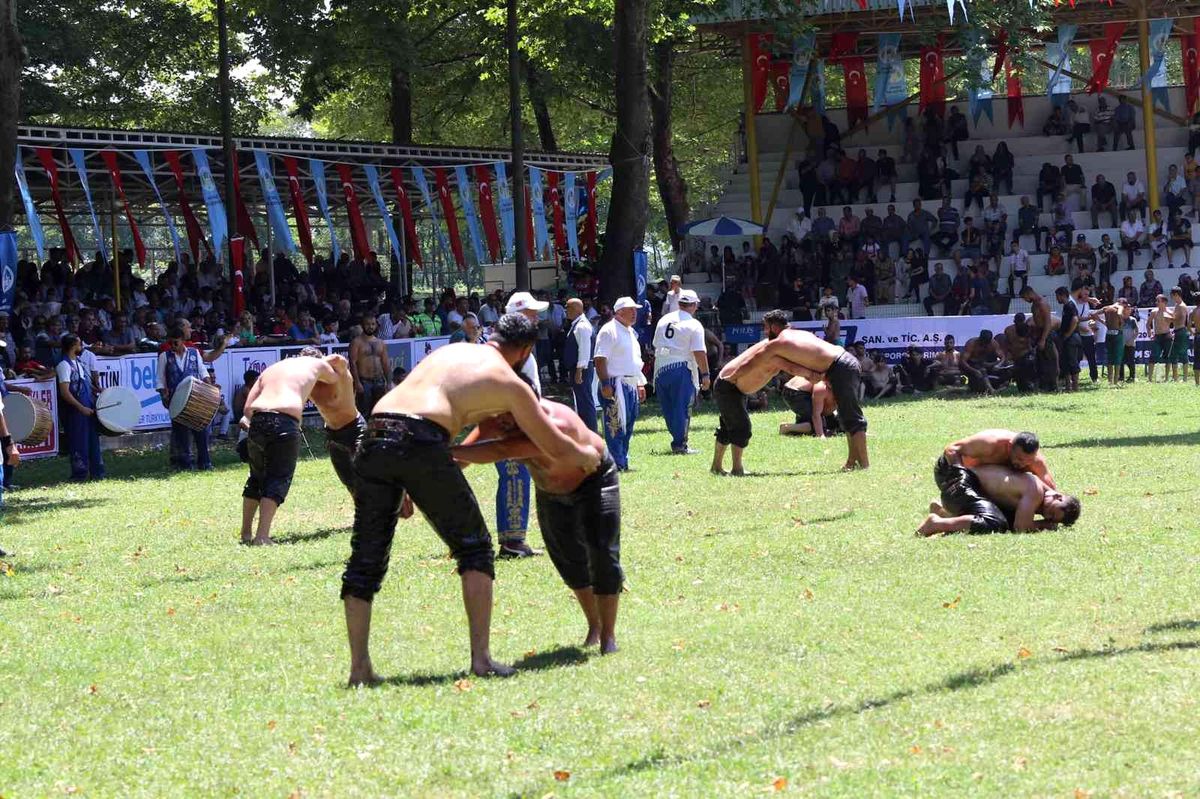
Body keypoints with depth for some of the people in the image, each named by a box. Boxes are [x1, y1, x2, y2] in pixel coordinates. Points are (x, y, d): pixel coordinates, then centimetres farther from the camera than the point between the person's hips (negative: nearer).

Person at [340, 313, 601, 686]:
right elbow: (558, 449, 20)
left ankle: (360, 667, 8)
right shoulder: (510, 384, 15)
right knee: (474, 548, 11)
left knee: (366, 557, 12)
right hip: (421, 442, -5)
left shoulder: (450, 351, 30)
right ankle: (481, 657, 5)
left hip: (375, 436, 5)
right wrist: (588, 456, 44)